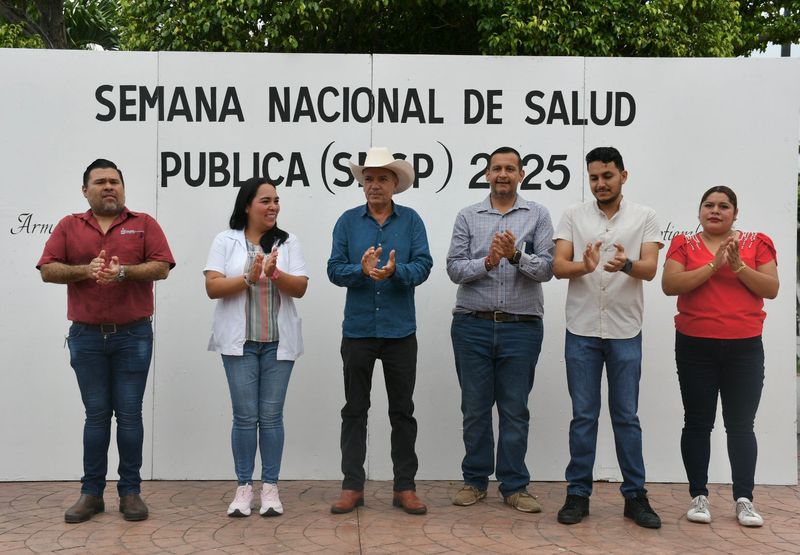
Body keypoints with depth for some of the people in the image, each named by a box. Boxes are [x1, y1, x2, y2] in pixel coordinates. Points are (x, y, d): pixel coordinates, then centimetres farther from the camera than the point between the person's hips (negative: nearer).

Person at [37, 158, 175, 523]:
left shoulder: (144, 224, 5)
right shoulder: (69, 226, 9)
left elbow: (162, 267, -4)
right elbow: (48, 270, 1)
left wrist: (124, 271, -19)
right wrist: (85, 270, -15)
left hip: (133, 335, -1)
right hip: (86, 336, 1)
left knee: (129, 414, 2)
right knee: (96, 415, 6)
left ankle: (130, 492, 10)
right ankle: (91, 493, 13)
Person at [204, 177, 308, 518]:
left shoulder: (287, 243, 6)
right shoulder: (226, 241, 3)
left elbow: (300, 288, -1)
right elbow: (212, 288, -5)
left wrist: (275, 273, -19)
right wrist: (248, 278, -18)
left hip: (278, 343, 1)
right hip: (240, 342, -1)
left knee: (271, 415, 4)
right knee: (245, 415, 1)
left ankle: (270, 487, 12)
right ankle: (244, 487, 11)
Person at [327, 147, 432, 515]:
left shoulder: (411, 221, 2)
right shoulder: (348, 221, 4)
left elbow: (423, 265, -8)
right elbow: (335, 269, -3)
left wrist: (395, 271, -27)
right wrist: (363, 270, -23)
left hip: (400, 331, 0)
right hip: (358, 329, 1)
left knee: (402, 411, 7)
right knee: (354, 411, 7)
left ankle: (405, 487, 16)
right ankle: (352, 486, 16)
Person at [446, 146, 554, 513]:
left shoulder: (537, 215, 5)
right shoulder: (468, 217, 7)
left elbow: (547, 268, -4)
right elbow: (454, 268, -1)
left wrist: (516, 255, -22)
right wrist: (487, 263, -19)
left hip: (521, 327, -1)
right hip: (473, 325, 1)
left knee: (515, 410, 6)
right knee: (474, 408, 8)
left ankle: (514, 486, 17)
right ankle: (475, 481, 21)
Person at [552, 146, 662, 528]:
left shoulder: (644, 217, 3)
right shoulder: (573, 216, 4)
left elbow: (650, 269, -8)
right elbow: (558, 267, -6)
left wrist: (626, 264, -32)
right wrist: (584, 266, -28)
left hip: (625, 332, 0)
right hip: (582, 330, 1)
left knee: (626, 416, 7)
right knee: (583, 415, 6)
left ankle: (635, 496, 17)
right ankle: (578, 494, 15)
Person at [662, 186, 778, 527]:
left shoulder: (757, 243, 7)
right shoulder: (684, 244, 4)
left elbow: (772, 289, 0)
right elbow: (669, 285, -9)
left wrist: (738, 266, -14)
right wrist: (713, 265, -15)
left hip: (744, 348, 1)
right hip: (695, 347, 0)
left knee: (741, 425, 2)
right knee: (698, 423, 4)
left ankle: (744, 499, 10)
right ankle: (698, 496, 12)